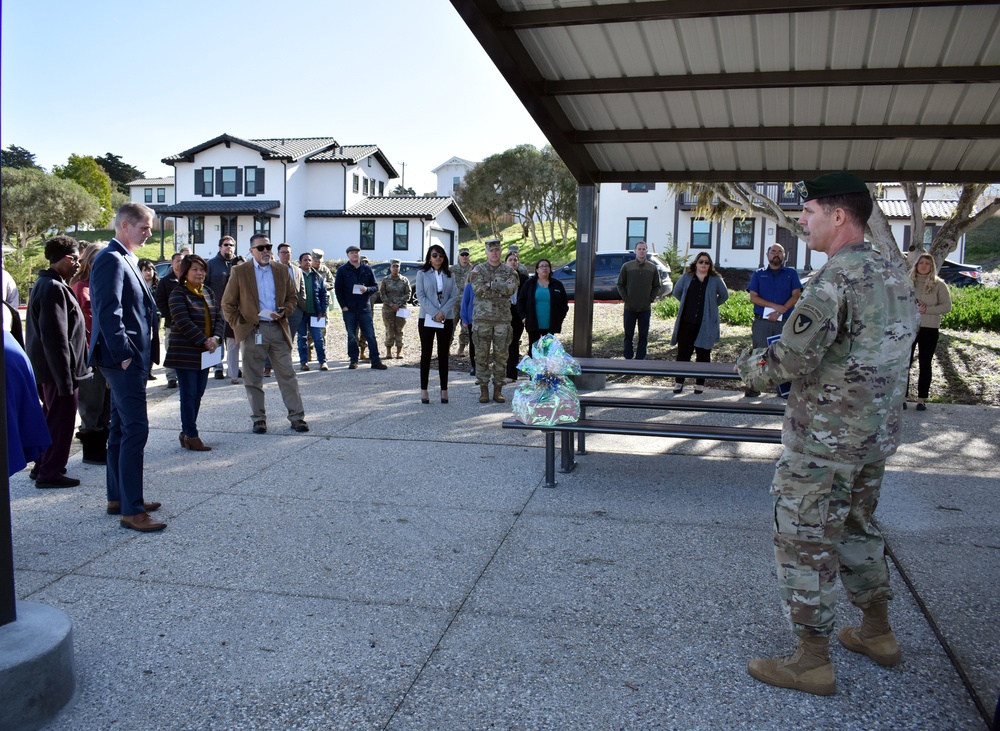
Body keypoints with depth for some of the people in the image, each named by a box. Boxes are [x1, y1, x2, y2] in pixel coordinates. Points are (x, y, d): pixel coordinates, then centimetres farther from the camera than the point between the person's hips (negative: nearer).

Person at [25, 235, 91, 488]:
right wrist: (65, 377, -23)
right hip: (58, 369, -11)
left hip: (48, 368, 11)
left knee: (52, 418, 20)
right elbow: (55, 337, -25)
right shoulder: (54, 288, -20)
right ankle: (50, 473, 9)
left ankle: (43, 466, 32)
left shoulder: (46, 284, 13)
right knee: (61, 421, 0)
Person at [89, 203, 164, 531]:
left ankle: (118, 498, 26)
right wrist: (123, 353, -20)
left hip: (130, 358, 11)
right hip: (123, 358, -11)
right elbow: (108, 312, -21)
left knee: (122, 428, 16)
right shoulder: (111, 260, -13)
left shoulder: (125, 260, 17)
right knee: (136, 429, -10)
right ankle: (131, 510, -5)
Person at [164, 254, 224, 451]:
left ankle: (187, 432, 21)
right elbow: (184, 323, -18)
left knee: (198, 394, 9)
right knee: (189, 394, -3)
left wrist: (216, 337, -11)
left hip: (204, 353, 6)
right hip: (185, 352, -6)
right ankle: (191, 436, 3)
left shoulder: (209, 293, 12)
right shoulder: (179, 294, -9)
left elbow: (219, 318, 8)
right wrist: (205, 341, -19)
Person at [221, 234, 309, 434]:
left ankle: (297, 417, 8)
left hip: (278, 329, 2)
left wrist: (283, 312, -3)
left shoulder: (280, 271, 10)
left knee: (287, 375, 2)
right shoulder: (239, 272, 2)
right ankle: (258, 419, 15)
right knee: (253, 378, 5)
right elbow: (228, 303, 4)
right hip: (252, 331, -2)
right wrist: (238, 326, -4)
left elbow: (292, 297, 16)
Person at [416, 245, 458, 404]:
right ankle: (423, 390, 7)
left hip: (446, 319, 2)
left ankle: (444, 390, 9)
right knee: (426, 354, 2)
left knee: (443, 355, 5)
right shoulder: (422, 274, 2)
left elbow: (454, 296, 2)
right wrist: (434, 313, -14)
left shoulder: (449, 275, 9)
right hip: (427, 319, -2)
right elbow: (420, 296, -5)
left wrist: (443, 312, -12)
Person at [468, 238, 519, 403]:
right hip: (482, 317, -1)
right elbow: (478, 288, -12)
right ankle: (483, 389, 9)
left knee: (501, 354, 3)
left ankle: (498, 388, 12)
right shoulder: (478, 270, 4)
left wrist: (491, 284, -11)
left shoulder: (509, 271, 8)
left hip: (503, 318, 1)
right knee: (481, 354, 1)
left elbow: (512, 288, -10)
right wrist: (502, 288, -9)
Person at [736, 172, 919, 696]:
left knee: (803, 540, 2)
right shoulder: (896, 272, 7)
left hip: (825, 440, -9)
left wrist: (750, 365, -3)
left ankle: (812, 662, 13)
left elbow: (790, 360, -25)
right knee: (856, 527, 24)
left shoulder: (836, 278, -22)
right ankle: (877, 633, 37)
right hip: (878, 432, 9)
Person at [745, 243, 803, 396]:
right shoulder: (758, 274, 12)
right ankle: (753, 387, 0)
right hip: (762, 322, 0)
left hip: (784, 322, 0)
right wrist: (775, 306, -11)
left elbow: (796, 296, 1)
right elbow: (753, 297, 1)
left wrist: (780, 312, -11)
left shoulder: (791, 273, 12)